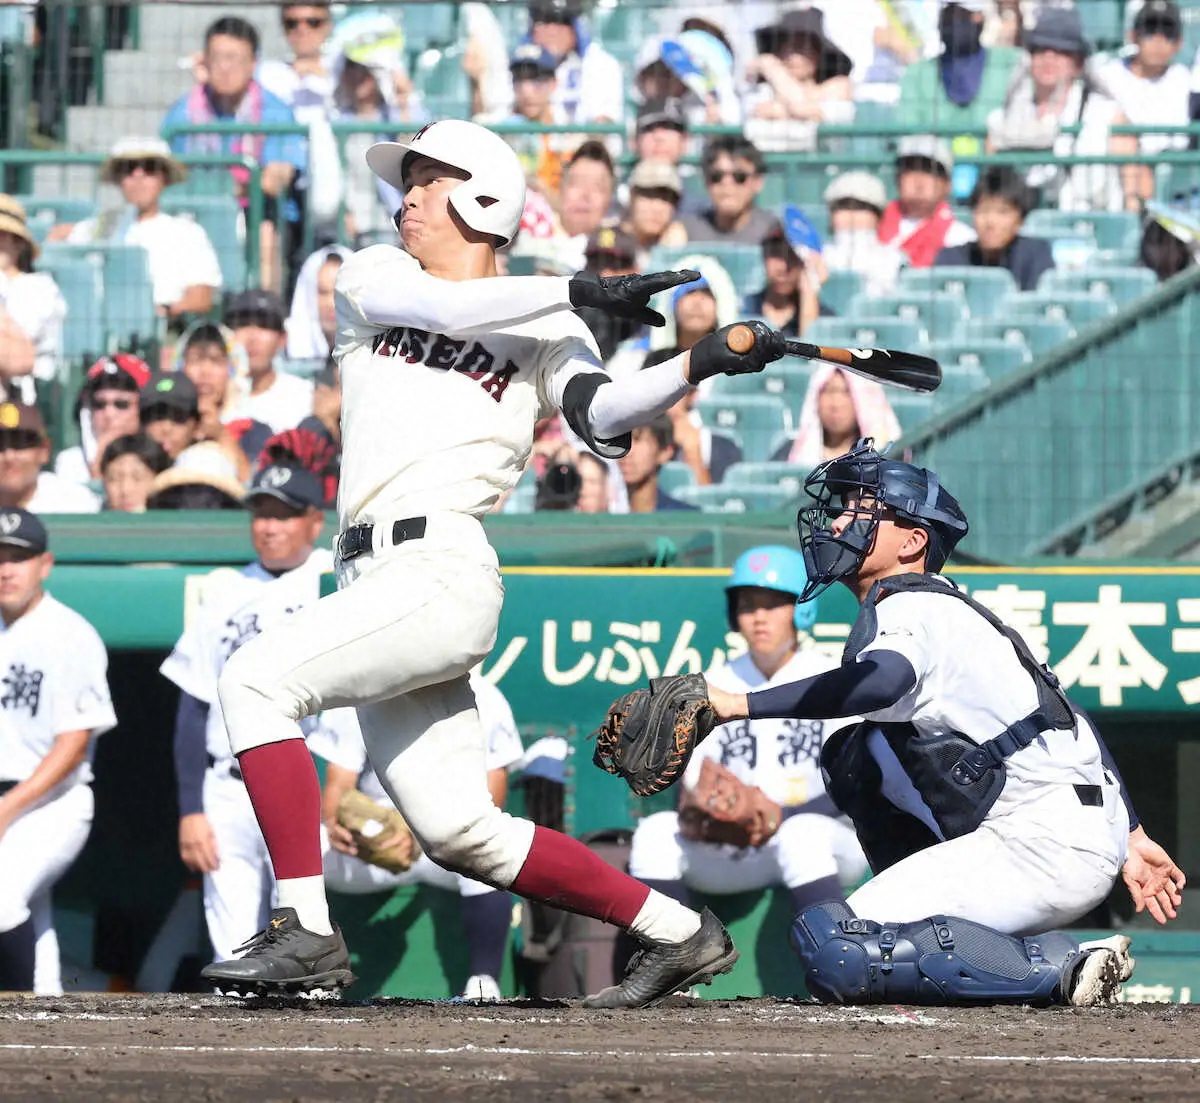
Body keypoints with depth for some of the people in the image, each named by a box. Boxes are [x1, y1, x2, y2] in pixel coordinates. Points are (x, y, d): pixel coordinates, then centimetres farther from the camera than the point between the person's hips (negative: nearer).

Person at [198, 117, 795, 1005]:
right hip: (376, 578, 6)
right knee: (458, 832, 3)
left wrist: (695, 368, -24)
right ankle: (679, 932, 12)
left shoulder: (544, 328, 7)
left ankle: (306, 931, -24)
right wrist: (580, 292, -7)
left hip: (442, 571, -6)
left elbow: (602, 418, -9)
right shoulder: (372, 278, 19)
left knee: (258, 681, -22)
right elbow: (431, 306, -3)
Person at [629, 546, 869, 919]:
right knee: (656, 832, -20)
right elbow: (691, 781, 5)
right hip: (737, 854, 4)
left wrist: (784, 817, -27)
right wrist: (695, 815, -20)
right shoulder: (716, 686, 10)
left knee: (802, 834, -38)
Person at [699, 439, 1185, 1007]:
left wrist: (740, 704, -34)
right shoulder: (950, 609, 24)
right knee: (851, 754, 25)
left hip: (1050, 846, -10)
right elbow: (1062, 720, 26)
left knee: (828, 945, -19)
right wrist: (1129, 836, 27)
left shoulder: (911, 612, -6)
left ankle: (1061, 965, -18)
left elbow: (882, 679, -31)